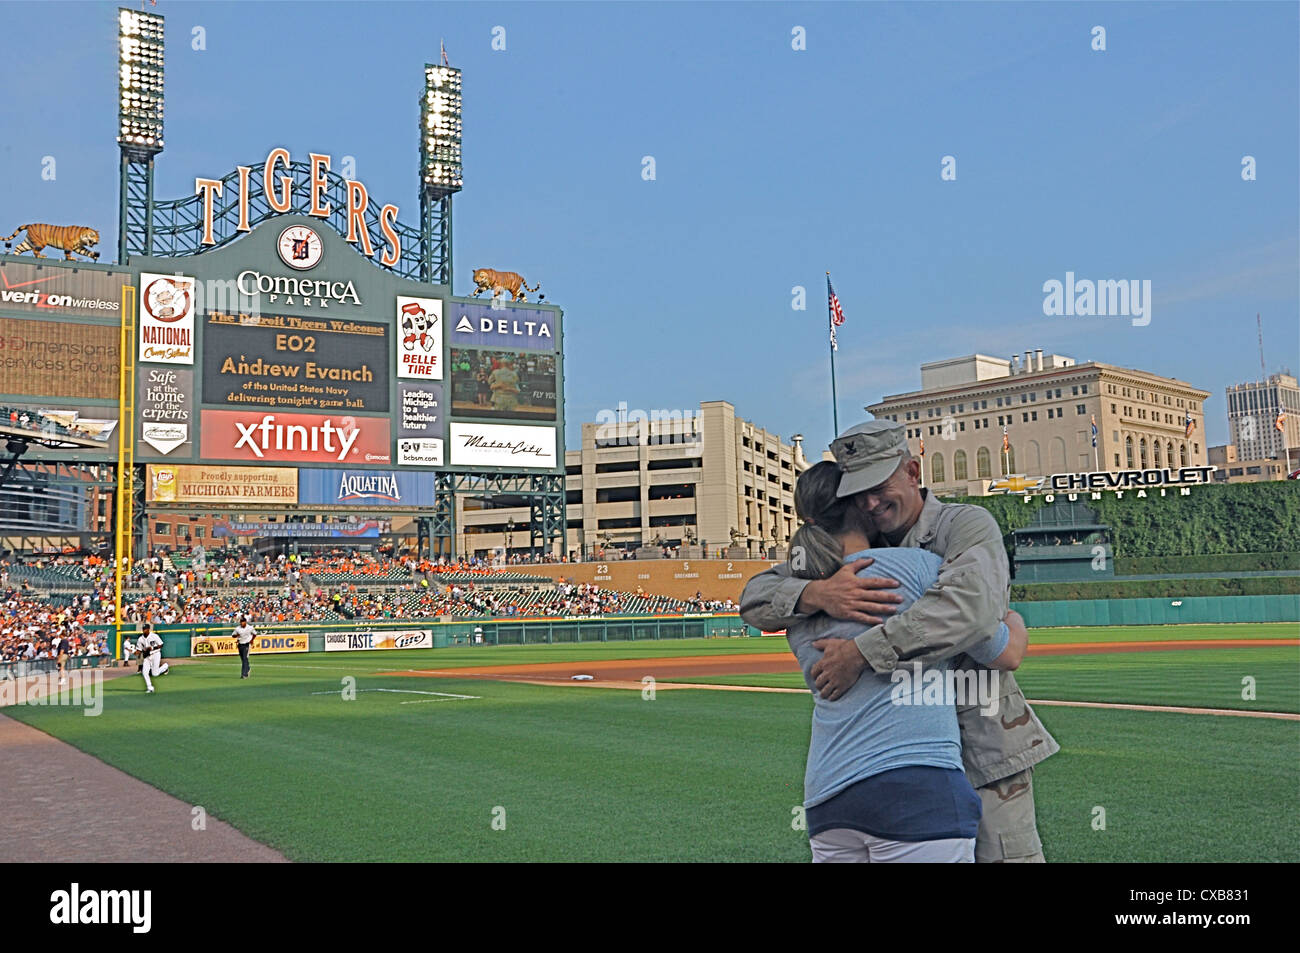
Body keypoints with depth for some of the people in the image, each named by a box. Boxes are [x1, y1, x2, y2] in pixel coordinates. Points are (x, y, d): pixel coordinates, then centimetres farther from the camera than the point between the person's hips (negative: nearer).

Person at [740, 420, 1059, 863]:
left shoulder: (967, 525, -9)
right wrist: (816, 594, -24)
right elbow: (756, 597, -1)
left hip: (982, 747, -4)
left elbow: (971, 607, -30)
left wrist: (862, 653, -33)